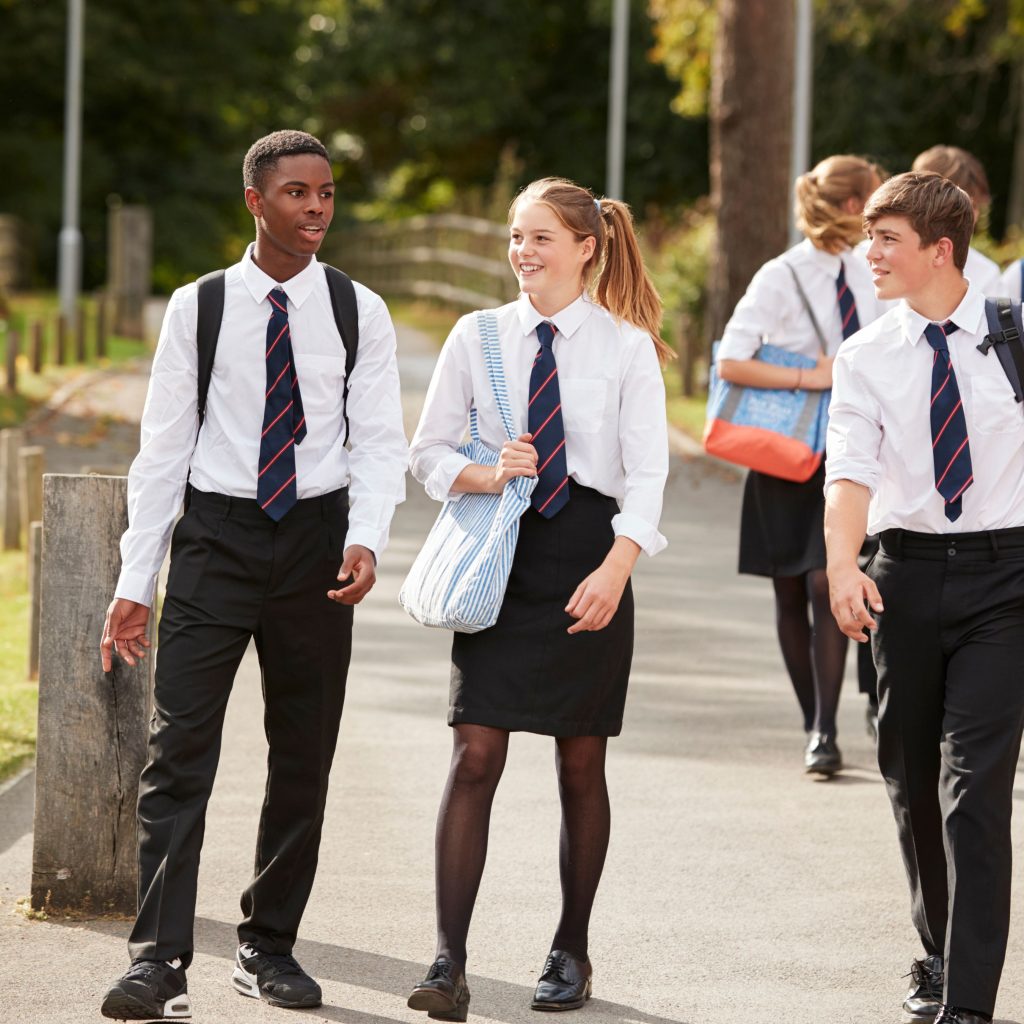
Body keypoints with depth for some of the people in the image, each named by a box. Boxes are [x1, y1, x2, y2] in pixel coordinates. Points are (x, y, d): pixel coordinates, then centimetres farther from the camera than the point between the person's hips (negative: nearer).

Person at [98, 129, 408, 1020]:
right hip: (216, 534, -2)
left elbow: (379, 442, 1)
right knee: (179, 751, -10)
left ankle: (269, 948, 20)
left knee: (303, 758, 8)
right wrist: (135, 580, -1)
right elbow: (163, 447, 3)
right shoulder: (198, 309, 1)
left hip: (316, 539, 2)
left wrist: (366, 539, -18)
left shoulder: (358, 313, 2)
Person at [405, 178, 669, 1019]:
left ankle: (572, 952, 21)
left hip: (588, 555, -1)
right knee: (475, 755, -9)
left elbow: (647, 473, -6)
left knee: (580, 763, 7)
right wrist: (486, 477, -11)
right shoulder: (477, 337, 6)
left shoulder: (626, 346, 0)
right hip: (500, 556, 1)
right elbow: (428, 451, 9)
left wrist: (615, 568, -20)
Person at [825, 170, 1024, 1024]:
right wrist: (843, 565, -28)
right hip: (907, 572, 3)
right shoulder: (866, 359, 2)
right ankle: (939, 954, 33)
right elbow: (850, 469, -12)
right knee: (912, 779, 13)